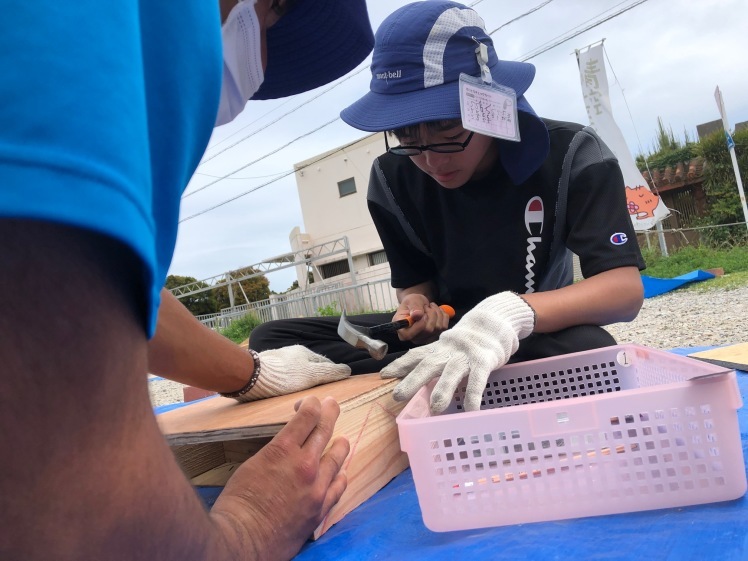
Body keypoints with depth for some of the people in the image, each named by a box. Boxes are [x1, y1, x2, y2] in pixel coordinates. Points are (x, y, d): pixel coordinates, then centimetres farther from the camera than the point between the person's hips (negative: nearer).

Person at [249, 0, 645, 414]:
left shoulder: (571, 156, -15)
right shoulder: (392, 180, -6)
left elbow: (626, 288, -25)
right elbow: (417, 282, 5)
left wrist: (514, 313, -44)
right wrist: (416, 307, -21)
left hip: (542, 339, -2)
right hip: (448, 335, 3)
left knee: (587, 350, -41)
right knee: (272, 339, -13)